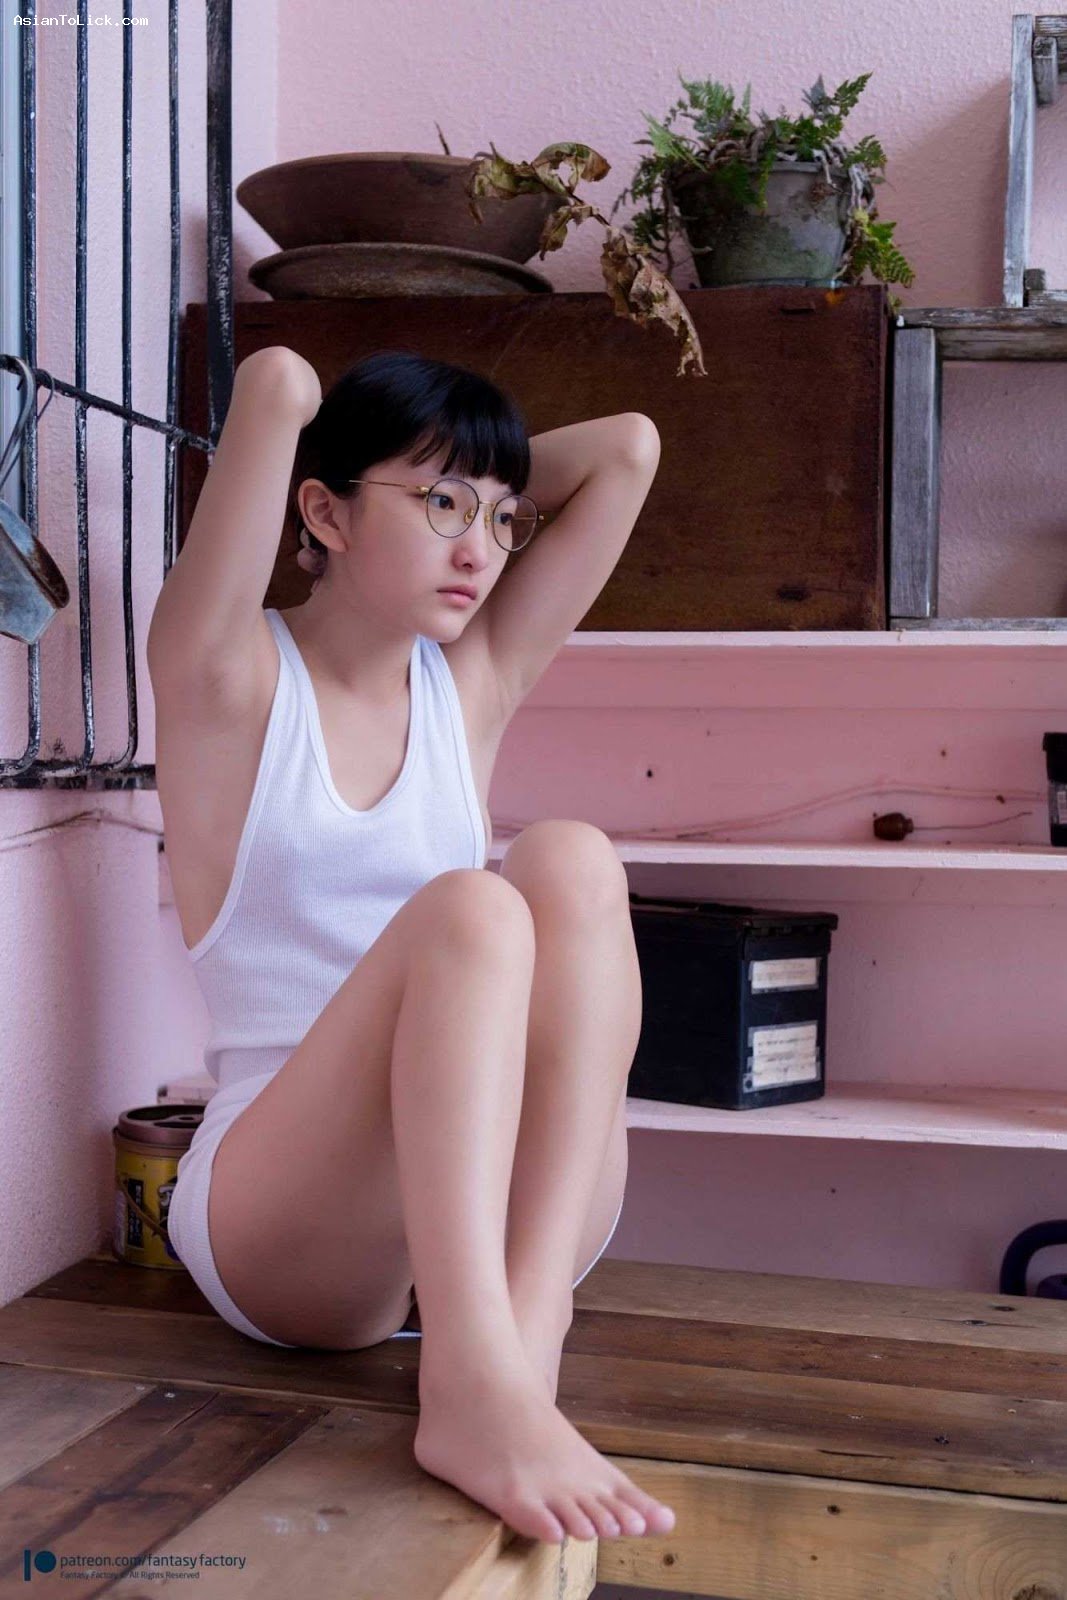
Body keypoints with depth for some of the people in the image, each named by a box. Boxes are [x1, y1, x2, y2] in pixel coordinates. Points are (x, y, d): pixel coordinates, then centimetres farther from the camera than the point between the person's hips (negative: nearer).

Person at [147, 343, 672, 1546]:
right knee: (466, 912, -31)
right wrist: (285, 405, 9)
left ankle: (526, 1337, -36)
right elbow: (275, 381, -12)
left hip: (484, 1203, 5)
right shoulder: (227, 675, -1)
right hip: (274, 1226, -4)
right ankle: (473, 1386, -46)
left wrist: (488, 490, 18)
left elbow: (627, 449, 11)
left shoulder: (475, 681, 12)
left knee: (570, 860, -23)